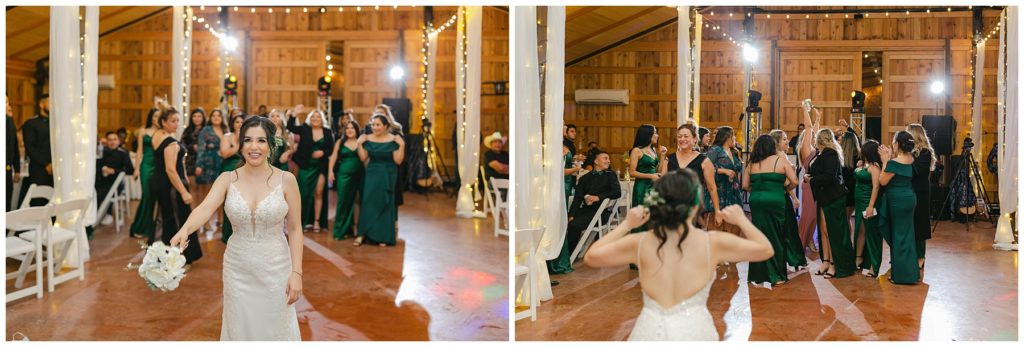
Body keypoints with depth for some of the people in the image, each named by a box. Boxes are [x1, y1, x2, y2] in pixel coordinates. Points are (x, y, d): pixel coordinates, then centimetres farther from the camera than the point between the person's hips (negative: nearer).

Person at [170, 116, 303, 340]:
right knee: (240, 329, 13)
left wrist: (297, 272, -10)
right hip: (238, 270, 1)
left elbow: (294, 230, -4)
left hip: (276, 269, -1)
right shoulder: (227, 179, -4)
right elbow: (205, 208, -21)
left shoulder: (286, 180, -7)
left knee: (275, 330, 10)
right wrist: (185, 230, -42)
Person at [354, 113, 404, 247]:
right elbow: (363, 158, -1)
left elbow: (398, 161, -11)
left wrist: (401, 145, -22)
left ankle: (384, 237, 14)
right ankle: (362, 234, 4)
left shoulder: (393, 140, -7)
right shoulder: (367, 139, 1)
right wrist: (360, 144, -10)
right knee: (368, 203, -1)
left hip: (388, 177, -2)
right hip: (371, 175, 2)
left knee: (385, 205, 5)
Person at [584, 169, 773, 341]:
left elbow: (591, 256, 10)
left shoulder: (640, 243, -3)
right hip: (695, 329, -1)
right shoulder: (713, 242, -5)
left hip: (650, 330, 1)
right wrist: (741, 220, 23)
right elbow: (766, 250, 9)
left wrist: (626, 225, 14)